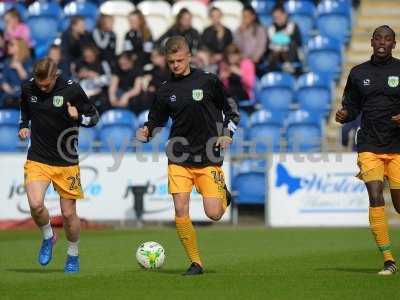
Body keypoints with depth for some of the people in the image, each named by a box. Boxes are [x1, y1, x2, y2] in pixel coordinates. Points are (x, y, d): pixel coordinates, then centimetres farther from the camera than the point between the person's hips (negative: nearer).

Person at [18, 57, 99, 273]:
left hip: (66, 162, -1)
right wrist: (23, 126, 3)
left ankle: (73, 256, 28)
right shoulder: (27, 88, -3)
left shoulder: (72, 90, -12)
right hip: (37, 159, 1)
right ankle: (48, 237, 10)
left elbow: (94, 117, -1)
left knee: (68, 214, 3)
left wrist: (78, 118, -22)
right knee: (35, 205, -21)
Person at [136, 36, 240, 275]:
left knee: (214, 214, -11)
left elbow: (231, 109, 10)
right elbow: (156, 122, 13)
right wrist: (146, 133, -8)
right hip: (179, 159, 2)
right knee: (180, 209, -10)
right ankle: (195, 262, 2)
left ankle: (223, 194, 26)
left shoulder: (208, 81, -1)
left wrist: (228, 134, -4)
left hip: (208, 158, -2)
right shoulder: (165, 91, 6)